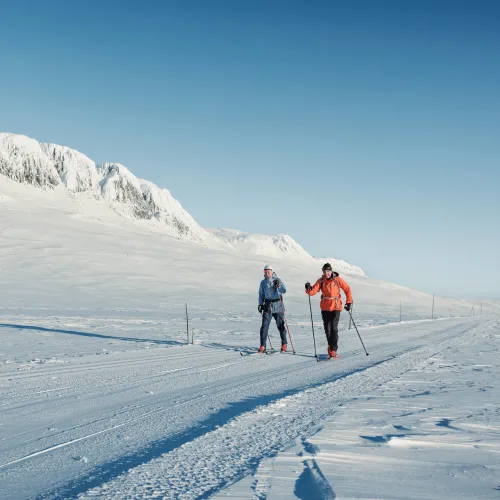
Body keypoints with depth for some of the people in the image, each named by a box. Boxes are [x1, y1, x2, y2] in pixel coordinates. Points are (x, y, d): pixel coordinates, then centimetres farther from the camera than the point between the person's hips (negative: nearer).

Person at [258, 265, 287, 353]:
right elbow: (261, 294, 17)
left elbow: (284, 290, -9)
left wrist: (278, 285, -26)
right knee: (264, 325, -6)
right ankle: (262, 346, -3)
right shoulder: (263, 282, 8)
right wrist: (260, 304, 7)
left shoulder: (277, 280, 0)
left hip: (277, 305, -2)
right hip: (267, 306, 2)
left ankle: (284, 344, 20)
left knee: (281, 325, 5)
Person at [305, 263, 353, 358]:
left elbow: (347, 289, 1)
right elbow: (313, 291, -7)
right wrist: (308, 289, -30)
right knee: (327, 328, 8)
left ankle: (333, 350, -10)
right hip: (325, 308, 3)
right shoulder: (321, 281, 1)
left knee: (334, 328, -10)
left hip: (336, 307, -3)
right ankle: (331, 346, 27)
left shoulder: (337, 279, -6)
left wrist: (349, 302, -2)